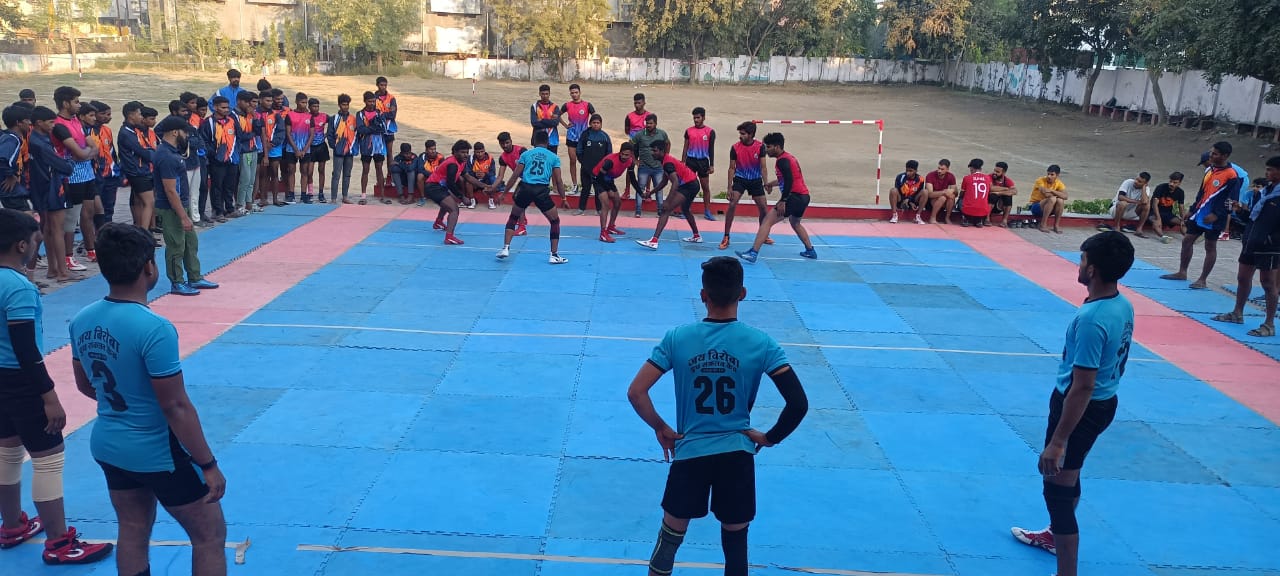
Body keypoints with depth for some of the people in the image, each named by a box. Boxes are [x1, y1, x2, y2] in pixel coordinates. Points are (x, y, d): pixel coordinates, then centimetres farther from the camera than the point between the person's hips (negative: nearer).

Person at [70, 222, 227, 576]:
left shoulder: (81, 321, -4)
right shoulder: (154, 329, -28)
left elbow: (85, 386, 11)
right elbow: (176, 407, -24)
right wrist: (208, 465, -15)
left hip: (107, 446, 8)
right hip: (158, 453, -7)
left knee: (133, 533, 21)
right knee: (210, 536, 7)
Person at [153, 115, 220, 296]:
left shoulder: (170, 151, 9)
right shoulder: (166, 157, -23)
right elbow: (170, 190, -25)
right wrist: (183, 217, -23)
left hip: (181, 205, 10)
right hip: (171, 209, -10)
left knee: (191, 242, 17)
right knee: (176, 247, 1)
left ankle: (195, 279, 27)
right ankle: (177, 284, 12)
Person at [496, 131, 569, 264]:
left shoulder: (526, 154, 14)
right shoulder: (553, 157, 12)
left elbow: (515, 176, 10)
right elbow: (558, 181, 7)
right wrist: (564, 199, 15)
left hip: (525, 188, 2)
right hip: (542, 191, -2)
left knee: (513, 217, 23)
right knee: (555, 221, 15)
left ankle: (505, 248, 15)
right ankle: (554, 255, 11)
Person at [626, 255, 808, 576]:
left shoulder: (677, 339, -7)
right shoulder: (761, 344, -8)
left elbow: (636, 393, -9)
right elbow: (799, 404, -11)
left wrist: (660, 428, 5)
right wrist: (771, 438, 4)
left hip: (690, 452, 0)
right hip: (737, 454, 0)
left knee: (671, 536, 18)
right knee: (735, 541, 18)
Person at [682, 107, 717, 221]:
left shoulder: (710, 132, -1)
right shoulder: (688, 131, 4)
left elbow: (711, 149, 1)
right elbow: (685, 148, 8)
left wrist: (712, 165, -2)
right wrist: (682, 163, 5)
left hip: (703, 161, -1)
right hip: (691, 160, 1)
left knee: (706, 187, 3)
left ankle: (707, 212, 11)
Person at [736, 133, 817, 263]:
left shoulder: (782, 160, -13)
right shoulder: (788, 157, 17)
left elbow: (789, 181, -25)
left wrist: (783, 201, -27)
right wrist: (771, 184, 28)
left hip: (795, 196, -10)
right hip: (804, 196, 10)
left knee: (767, 221, -13)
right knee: (795, 223, 34)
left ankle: (753, 253, -22)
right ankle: (810, 251, 41)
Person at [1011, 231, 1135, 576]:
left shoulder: (1091, 319, -30)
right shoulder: (1122, 305, -2)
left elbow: (1082, 388, -28)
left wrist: (1057, 441, -23)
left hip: (1082, 407, -10)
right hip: (1105, 401, 10)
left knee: (1058, 489, 1)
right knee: (1067, 476, 29)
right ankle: (1055, 536, 52)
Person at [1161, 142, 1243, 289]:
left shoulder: (1232, 175, -15)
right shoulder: (1209, 169, 9)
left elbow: (1232, 199, -16)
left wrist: (1216, 215, -20)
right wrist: (1192, 210, 16)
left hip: (1213, 218, -8)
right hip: (1198, 214, 8)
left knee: (1210, 247, 3)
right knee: (1187, 241, 11)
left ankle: (1203, 280, 10)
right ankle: (1182, 273, 24)